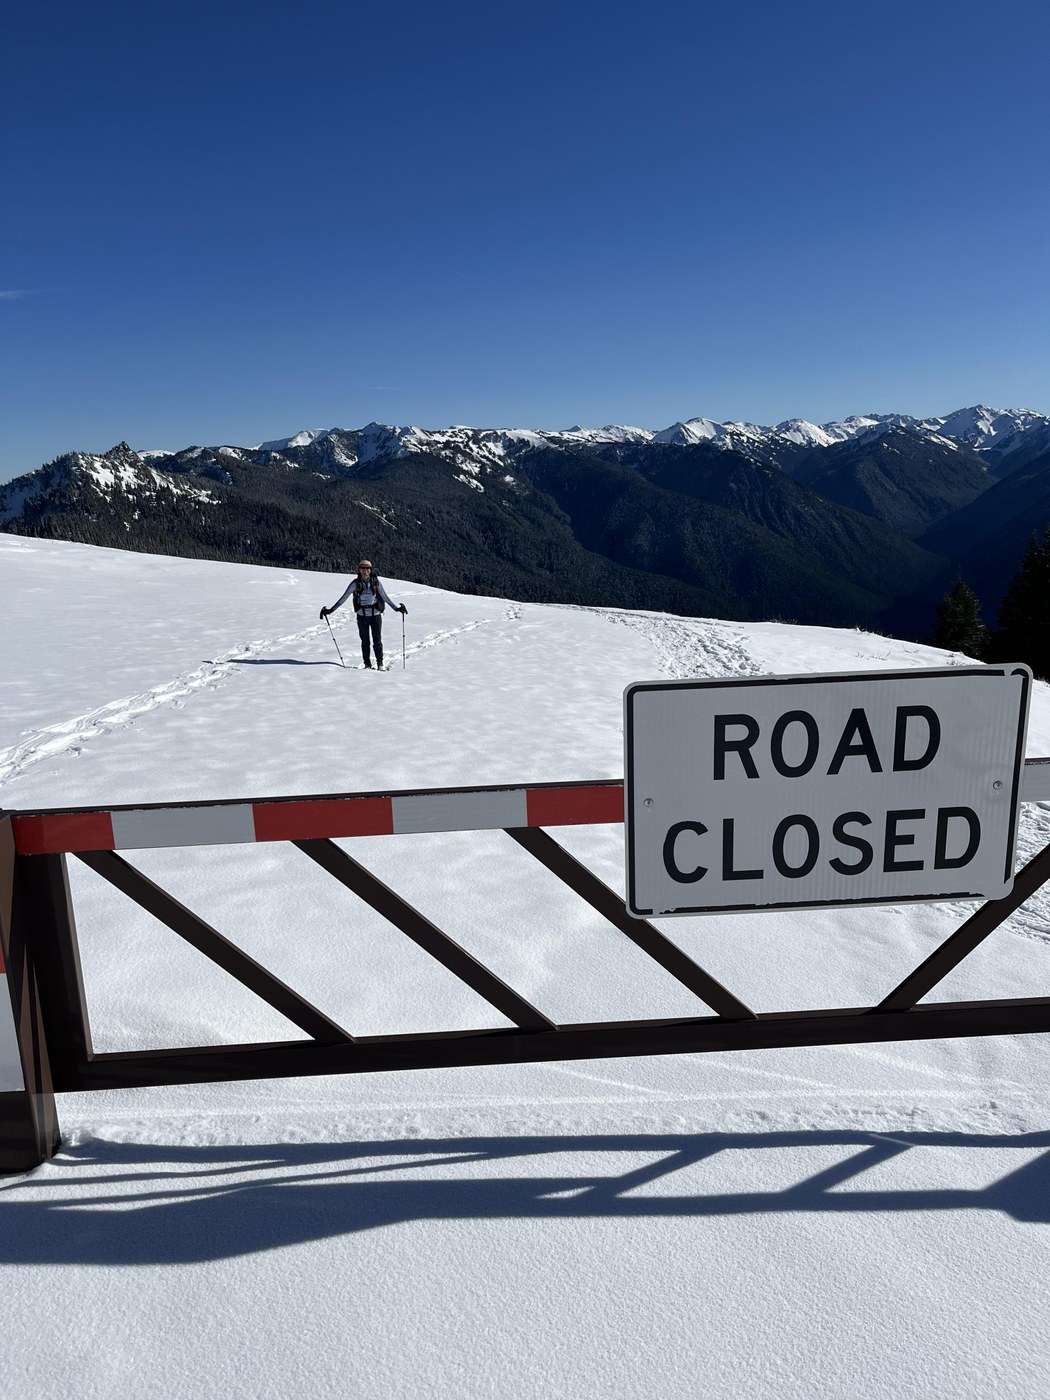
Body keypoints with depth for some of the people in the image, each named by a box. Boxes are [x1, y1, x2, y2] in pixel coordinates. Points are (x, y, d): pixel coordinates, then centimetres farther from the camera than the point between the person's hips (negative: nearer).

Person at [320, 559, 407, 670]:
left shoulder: (376, 581, -3)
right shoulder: (356, 584, -3)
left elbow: (385, 596, 2)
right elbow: (344, 598, 0)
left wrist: (396, 607, -5)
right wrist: (331, 610, -4)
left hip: (375, 615, 0)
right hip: (362, 616, 1)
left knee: (377, 640, 3)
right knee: (365, 641, 6)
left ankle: (380, 663, 15)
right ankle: (367, 664, 17)